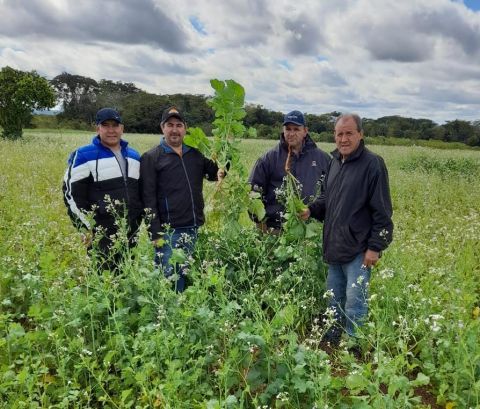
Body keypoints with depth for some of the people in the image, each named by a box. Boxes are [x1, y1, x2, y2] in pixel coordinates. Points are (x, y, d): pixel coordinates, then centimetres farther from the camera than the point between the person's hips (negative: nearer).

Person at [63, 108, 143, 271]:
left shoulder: (134, 155, 13)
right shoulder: (85, 156, -5)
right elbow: (71, 193, -7)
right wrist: (87, 228, -9)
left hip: (130, 233, 6)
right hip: (101, 234, -5)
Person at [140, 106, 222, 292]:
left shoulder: (196, 154, 11)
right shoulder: (151, 158, -2)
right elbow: (148, 199, -7)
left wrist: (221, 171, -8)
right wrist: (156, 234, -12)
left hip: (193, 229, 5)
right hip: (168, 232, -4)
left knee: (184, 278, 15)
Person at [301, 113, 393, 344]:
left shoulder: (372, 164, -12)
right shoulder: (335, 161, 11)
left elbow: (382, 212, -12)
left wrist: (375, 247, -15)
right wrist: (312, 210, 4)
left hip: (358, 250, -7)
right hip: (334, 247, 8)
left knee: (355, 303, 0)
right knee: (333, 300, 19)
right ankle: (330, 342, 35)